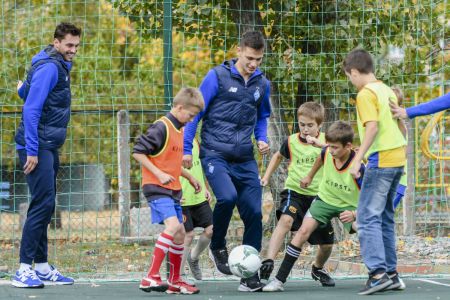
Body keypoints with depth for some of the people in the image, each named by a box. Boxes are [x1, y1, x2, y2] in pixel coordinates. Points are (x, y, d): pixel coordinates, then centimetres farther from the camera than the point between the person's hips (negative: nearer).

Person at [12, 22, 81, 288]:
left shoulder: (60, 67, 16)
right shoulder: (48, 68, -14)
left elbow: (25, 92, 31)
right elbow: (31, 109, -20)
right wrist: (32, 151, -22)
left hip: (48, 147, 10)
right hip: (38, 146, -10)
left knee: (46, 205, 11)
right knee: (42, 204, -14)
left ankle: (42, 266, 16)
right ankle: (24, 269, -14)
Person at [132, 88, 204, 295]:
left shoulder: (179, 130, 15)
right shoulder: (161, 128, -14)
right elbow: (138, 152, -17)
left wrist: (189, 177, 22)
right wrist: (159, 174, -21)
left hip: (172, 189, 10)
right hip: (157, 187, -10)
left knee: (179, 233, 12)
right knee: (173, 225, -24)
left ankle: (175, 281, 24)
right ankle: (151, 277, -26)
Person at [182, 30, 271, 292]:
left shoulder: (262, 83, 9)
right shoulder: (218, 77, -5)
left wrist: (262, 139, 6)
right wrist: (187, 149, -4)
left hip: (245, 160, 5)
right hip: (215, 155, -5)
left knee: (254, 213, -2)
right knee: (227, 196, -28)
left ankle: (250, 274, 9)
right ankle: (218, 247, 0)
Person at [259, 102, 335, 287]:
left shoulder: (325, 140, -2)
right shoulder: (292, 141, 2)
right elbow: (278, 156, 23)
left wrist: (319, 143, -38)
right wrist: (266, 177, 17)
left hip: (318, 195, 1)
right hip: (294, 191, -1)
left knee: (327, 243, 8)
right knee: (285, 220, -33)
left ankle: (318, 269, 40)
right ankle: (268, 262, -39)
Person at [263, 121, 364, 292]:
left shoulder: (358, 168, -30)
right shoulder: (327, 153, -17)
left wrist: (354, 214, -44)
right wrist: (310, 177, 26)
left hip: (349, 206, -3)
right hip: (325, 199, 3)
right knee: (304, 231, -14)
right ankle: (279, 280, -11)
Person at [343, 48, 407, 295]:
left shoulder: (366, 94, -10)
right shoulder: (388, 91, 16)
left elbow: (372, 127, -20)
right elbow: (400, 125, 21)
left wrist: (357, 159, -20)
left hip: (380, 161, -9)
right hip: (397, 159, 9)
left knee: (367, 218, -9)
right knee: (385, 218, 14)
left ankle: (378, 272, -17)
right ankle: (391, 273, 13)